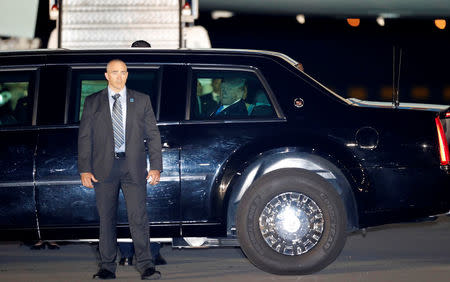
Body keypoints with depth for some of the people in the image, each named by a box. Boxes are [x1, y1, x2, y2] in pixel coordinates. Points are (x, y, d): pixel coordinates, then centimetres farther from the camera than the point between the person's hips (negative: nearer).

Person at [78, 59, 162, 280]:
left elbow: (153, 135, 9)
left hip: (133, 167, -1)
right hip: (104, 168, 1)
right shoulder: (93, 102, 10)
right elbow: (84, 136, 7)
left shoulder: (141, 101, 10)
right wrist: (85, 169, -3)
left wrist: (156, 166, 0)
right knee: (106, 219, 3)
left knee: (138, 217, -7)